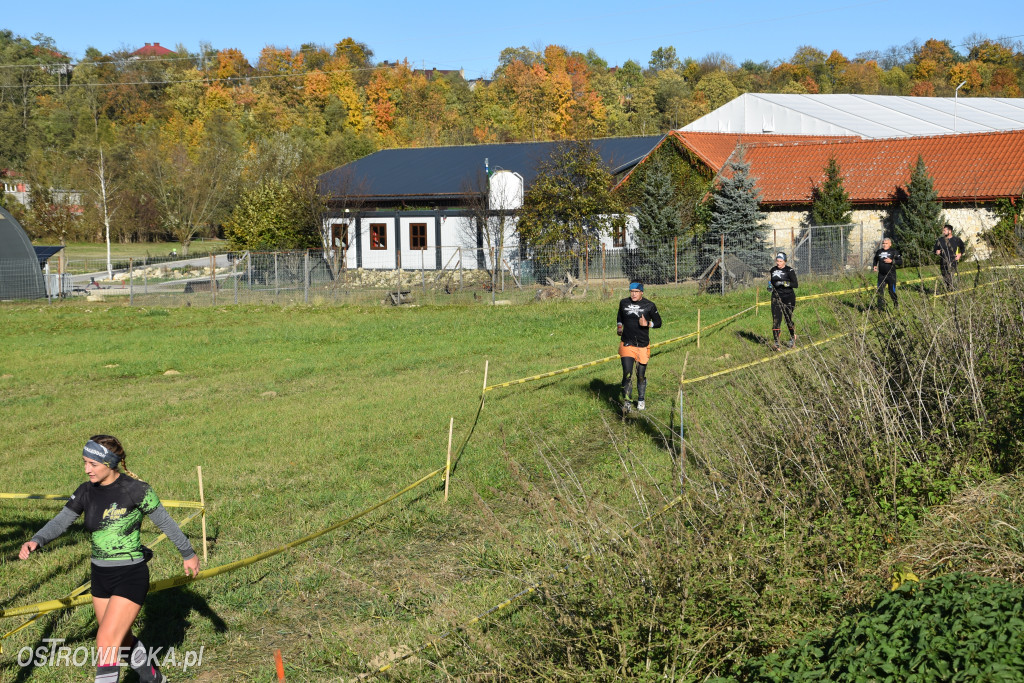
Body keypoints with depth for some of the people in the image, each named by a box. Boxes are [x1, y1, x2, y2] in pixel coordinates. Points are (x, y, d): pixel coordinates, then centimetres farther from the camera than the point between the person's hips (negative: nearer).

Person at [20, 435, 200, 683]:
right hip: (100, 576, 7)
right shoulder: (86, 491, -1)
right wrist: (36, 541, -24)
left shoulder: (136, 490, -17)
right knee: (122, 640, 22)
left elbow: (164, 522, -7)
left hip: (131, 577, -7)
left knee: (106, 643, -13)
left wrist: (188, 553, 4)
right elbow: (60, 522, -3)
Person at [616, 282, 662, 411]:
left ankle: (641, 400, 28)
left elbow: (658, 322, 4)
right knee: (627, 374, -11)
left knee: (641, 375, 8)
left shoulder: (649, 305, -2)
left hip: (643, 346, -1)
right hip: (627, 344, 1)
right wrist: (619, 327, 7)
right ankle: (626, 401, -4)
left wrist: (647, 324, -15)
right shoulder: (624, 303, 6)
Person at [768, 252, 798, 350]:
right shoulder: (773, 270, 9)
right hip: (776, 297, 4)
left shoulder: (789, 271, -8)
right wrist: (770, 286, 5)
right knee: (776, 319, -8)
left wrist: (784, 283, -25)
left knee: (788, 319, 6)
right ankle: (775, 341, -9)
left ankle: (793, 338, 31)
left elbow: (796, 284, -15)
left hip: (788, 298, -3)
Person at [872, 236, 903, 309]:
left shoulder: (894, 251, -2)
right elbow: (875, 259, 29)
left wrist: (891, 261, -17)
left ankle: (896, 305, 24)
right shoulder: (879, 251, 11)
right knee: (880, 291, 0)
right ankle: (880, 306, 7)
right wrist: (875, 266, 11)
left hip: (891, 275, -3)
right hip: (881, 275, 4)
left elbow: (900, 262, -5)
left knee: (892, 291, 2)